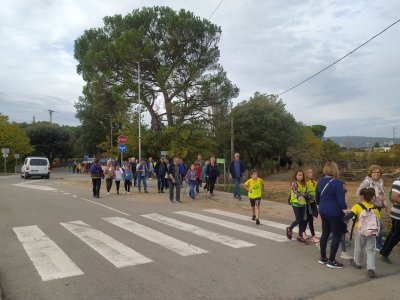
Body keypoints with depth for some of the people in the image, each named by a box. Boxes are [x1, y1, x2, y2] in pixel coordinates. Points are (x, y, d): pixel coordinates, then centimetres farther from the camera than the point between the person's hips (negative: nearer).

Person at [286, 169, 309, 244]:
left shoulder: (304, 183, 9)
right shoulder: (294, 183, -10)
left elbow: (306, 192, 7)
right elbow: (295, 192, -25)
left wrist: (304, 194, -16)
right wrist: (300, 198, -42)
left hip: (303, 203, 6)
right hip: (296, 203, -6)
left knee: (302, 220, 7)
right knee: (298, 220, -6)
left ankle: (300, 236, 17)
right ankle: (289, 229, 21)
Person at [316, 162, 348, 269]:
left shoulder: (320, 181, 6)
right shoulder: (337, 182, -17)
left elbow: (317, 197, 15)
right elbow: (341, 199, -20)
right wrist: (346, 211, -12)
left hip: (323, 211, 8)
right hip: (334, 213, -8)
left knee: (325, 234, 16)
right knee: (337, 236, 2)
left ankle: (323, 258, 24)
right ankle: (331, 261, 7)